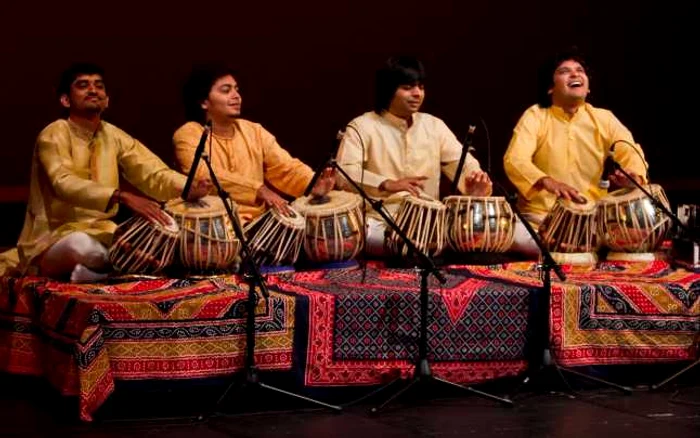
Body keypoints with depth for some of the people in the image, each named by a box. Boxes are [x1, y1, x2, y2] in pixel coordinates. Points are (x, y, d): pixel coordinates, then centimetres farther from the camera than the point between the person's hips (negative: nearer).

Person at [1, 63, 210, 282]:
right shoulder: (54, 135, -11)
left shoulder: (115, 136, 8)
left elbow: (154, 174, -2)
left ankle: (93, 272, -7)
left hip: (102, 235, 6)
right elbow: (65, 184, -29)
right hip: (53, 242, -6)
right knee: (82, 246, -41)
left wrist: (189, 188, -26)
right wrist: (122, 197, -44)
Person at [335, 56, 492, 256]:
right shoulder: (362, 127, -1)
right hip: (377, 221, -2)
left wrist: (475, 181, -20)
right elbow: (344, 172, -14)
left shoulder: (434, 125, 13)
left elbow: (461, 162, 5)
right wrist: (387, 185, -29)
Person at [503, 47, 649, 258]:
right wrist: (547, 182, -39)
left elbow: (630, 150, -9)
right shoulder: (535, 116, -1)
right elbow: (515, 159, -17)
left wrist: (634, 175, -36)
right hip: (538, 218, -1)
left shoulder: (604, 118, 7)